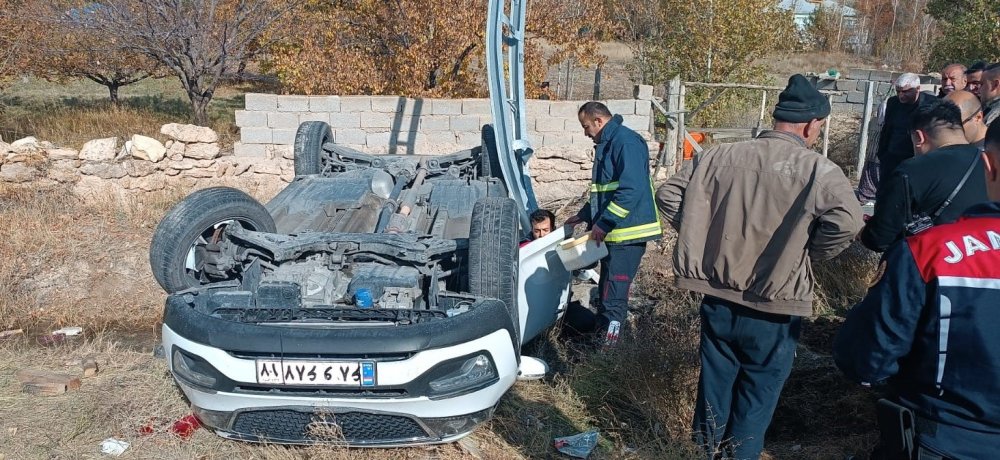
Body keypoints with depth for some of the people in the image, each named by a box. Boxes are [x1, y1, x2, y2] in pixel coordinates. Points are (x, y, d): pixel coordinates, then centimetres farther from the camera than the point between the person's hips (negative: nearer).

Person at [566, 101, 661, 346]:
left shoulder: (626, 142, -16)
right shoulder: (607, 144, 17)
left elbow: (632, 190, -25)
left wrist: (604, 223, -23)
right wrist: (584, 215, 22)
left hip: (627, 232, -10)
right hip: (612, 231, 10)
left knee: (614, 293, -8)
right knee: (606, 289, 17)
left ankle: (609, 336, -2)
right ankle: (602, 332, 26)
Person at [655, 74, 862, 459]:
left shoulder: (718, 156, -1)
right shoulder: (819, 171, -12)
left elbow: (668, 194, 2)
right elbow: (847, 222, -27)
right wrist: (809, 252, -8)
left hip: (718, 300, 4)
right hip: (773, 310, -3)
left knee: (715, 383, 20)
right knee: (757, 396, 15)